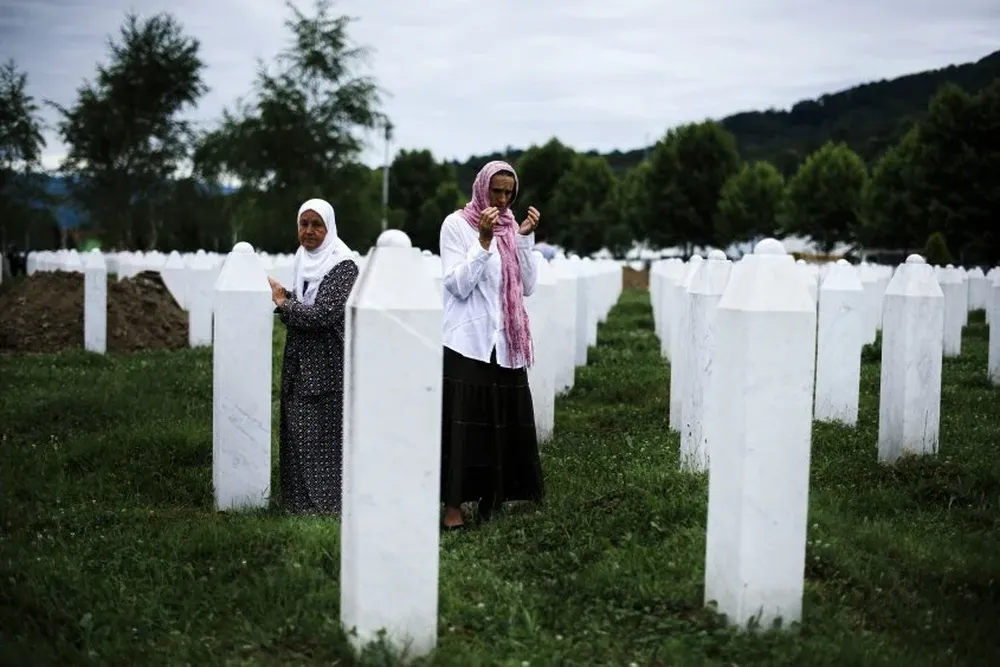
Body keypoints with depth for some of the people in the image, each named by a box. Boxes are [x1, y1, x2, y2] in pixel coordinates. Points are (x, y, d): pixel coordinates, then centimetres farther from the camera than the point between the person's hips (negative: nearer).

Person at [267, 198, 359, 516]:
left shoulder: (343, 265, -13)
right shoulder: (303, 259, 11)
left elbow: (322, 315, -21)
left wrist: (284, 302, -9)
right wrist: (285, 298, -1)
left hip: (328, 364, -8)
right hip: (300, 362, 8)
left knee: (325, 433, -3)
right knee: (297, 430, 11)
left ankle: (329, 502, 7)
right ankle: (300, 500, 21)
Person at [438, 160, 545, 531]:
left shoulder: (512, 228, 11)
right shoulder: (457, 224, -2)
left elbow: (528, 287, 4)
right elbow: (458, 285, -11)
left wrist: (525, 238, -5)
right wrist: (484, 240, -18)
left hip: (506, 342, 5)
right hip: (467, 341, -5)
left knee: (504, 423, 4)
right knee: (463, 424, -7)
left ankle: (493, 501, 13)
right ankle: (453, 505, -2)